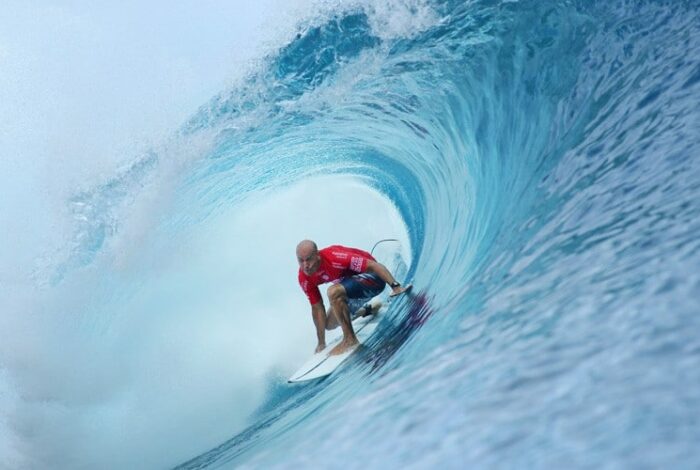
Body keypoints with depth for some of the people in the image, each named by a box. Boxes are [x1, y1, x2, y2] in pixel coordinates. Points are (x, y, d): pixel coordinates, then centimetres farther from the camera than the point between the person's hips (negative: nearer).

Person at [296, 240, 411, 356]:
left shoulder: (334, 257, -34)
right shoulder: (305, 278, -13)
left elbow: (374, 265, -32)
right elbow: (317, 308, -3)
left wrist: (395, 286, -43)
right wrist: (321, 343, 0)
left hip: (371, 276, -8)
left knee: (333, 292, -33)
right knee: (330, 324, 13)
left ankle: (350, 339, -20)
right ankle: (366, 309, 37)